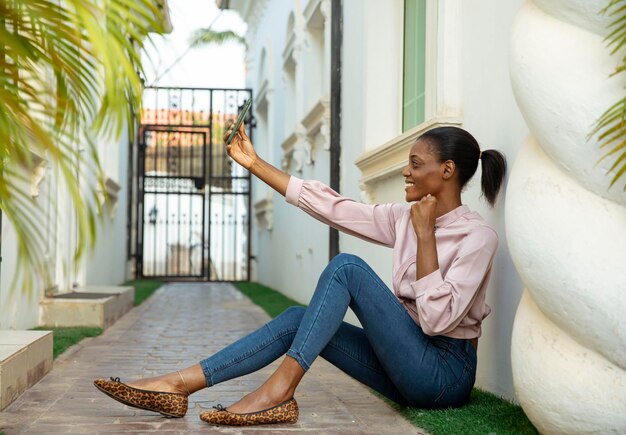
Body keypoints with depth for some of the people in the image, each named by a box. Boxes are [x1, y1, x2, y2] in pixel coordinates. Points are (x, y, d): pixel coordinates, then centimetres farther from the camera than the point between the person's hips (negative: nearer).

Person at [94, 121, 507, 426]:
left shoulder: (478, 236, -12)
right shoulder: (404, 217, 10)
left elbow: (437, 319, -22)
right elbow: (328, 205, 7)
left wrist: (426, 234, -19)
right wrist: (255, 164, 6)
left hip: (445, 372, -7)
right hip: (410, 367, 7)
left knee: (346, 266, -20)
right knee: (298, 318, -7)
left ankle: (280, 388, -25)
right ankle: (179, 384, -14)